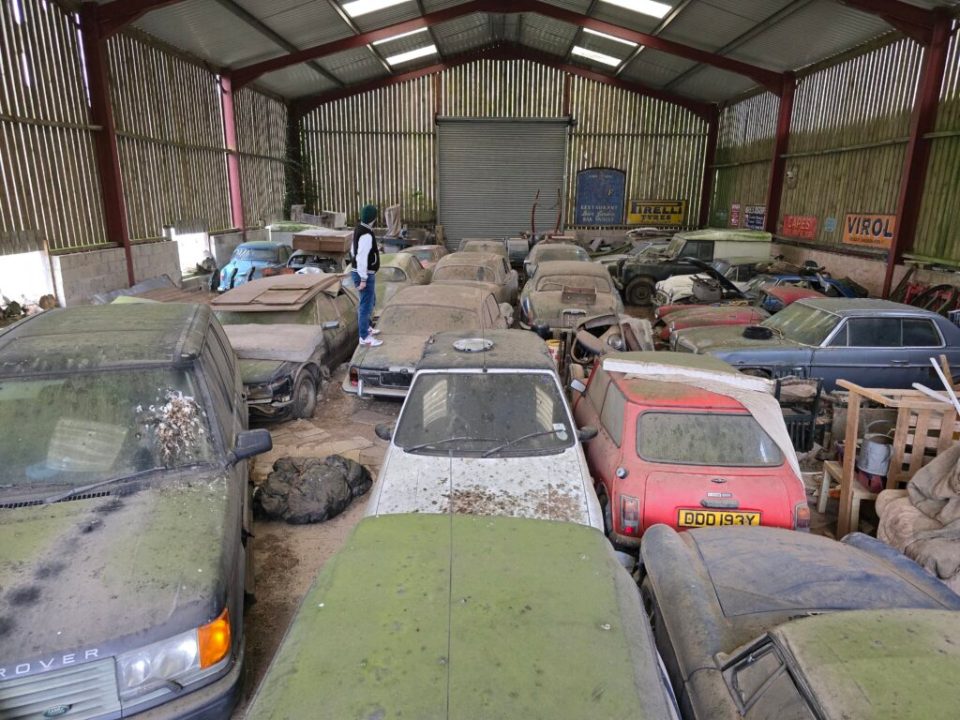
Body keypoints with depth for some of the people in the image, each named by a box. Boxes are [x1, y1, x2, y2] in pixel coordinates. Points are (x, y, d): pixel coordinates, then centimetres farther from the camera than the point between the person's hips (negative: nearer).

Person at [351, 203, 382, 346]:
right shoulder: (366, 235, -24)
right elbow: (362, 258, -27)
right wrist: (363, 279, -25)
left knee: (370, 301, 24)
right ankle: (365, 337, 6)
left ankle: (365, 327, 38)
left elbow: (354, 251, 17)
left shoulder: (360, 230, 8)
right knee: (366, 305, -2)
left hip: (363, 273, 10)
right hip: (365, 275, -10)